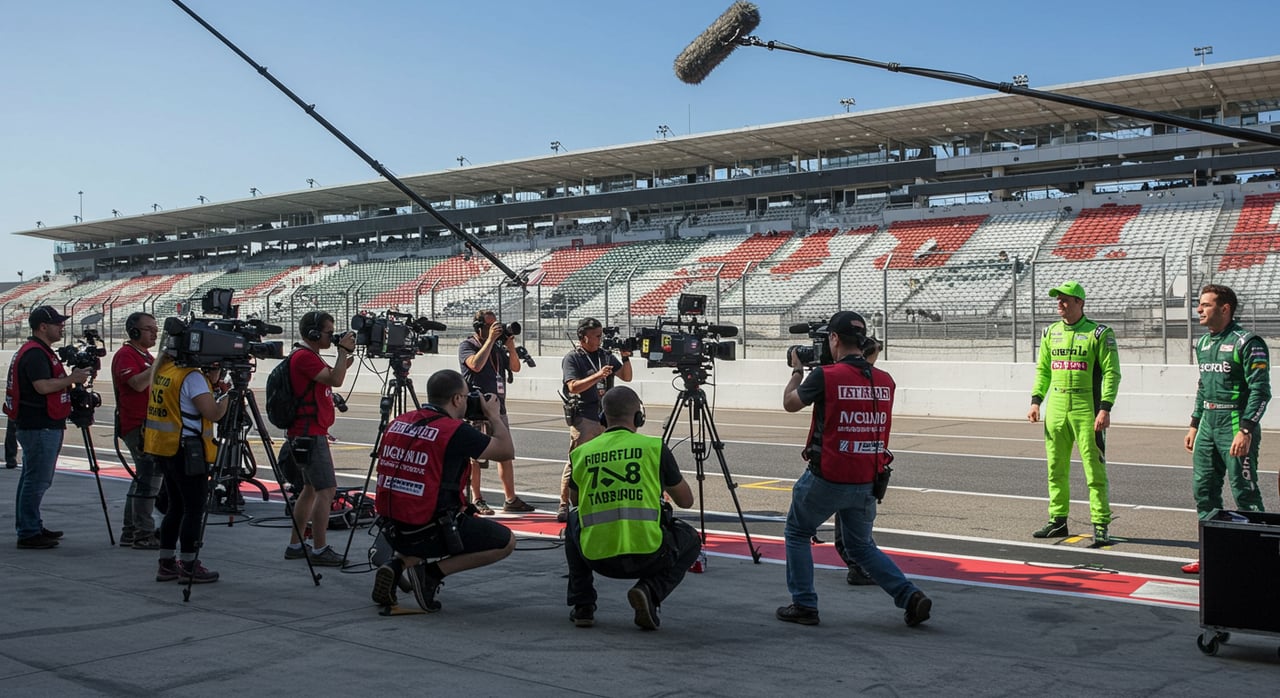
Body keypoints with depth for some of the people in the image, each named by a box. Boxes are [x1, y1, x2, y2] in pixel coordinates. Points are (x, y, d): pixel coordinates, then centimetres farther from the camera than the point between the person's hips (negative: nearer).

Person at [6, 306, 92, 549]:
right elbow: (42, 386, -26)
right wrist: (72, 379, -16)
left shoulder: (42, 351, 18)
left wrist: (72, 378, 11)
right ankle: (29, 534, -2)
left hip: (47, 426, 11)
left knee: (34, 480, 16)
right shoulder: (34, 353, -16)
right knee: (36, 481, -7)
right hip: (38, 427, -11)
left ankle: (31, 528, 24)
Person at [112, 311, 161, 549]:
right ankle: (144, 535, -8)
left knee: (143, 478, 13)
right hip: (137, 427, -10)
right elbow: (138, 383, -25)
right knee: (149, 478, -11)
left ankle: (130, 533, 20)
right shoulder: (125, 355, -10)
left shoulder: (147, 356, 19)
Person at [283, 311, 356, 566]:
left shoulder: (311, 356, 16)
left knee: (311, 488, 15)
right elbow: (335, 380, -24)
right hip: (309, 434, -11)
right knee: (327, 489, -10)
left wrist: (346, 359, 13)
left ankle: (295, 545, 21)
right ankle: (320, 550, -7)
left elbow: (333, 379, 24)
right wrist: (343, 350, -14)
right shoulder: (303, 357, -16)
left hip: (313, 432, 11)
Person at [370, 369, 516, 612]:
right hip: (429, 532, -7)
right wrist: (494, 414, 12)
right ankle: (432, 573, -3)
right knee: (506, 541, 9)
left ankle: (399, 564, 10)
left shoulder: (398, 422, 5)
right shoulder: (455, 431, -14)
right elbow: (507, 451, -3)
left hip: (393, 531, 7)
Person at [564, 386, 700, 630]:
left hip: (597, 558, 3)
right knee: (691, 540, 29)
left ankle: (582, 605, 24)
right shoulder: (655, 447, 1)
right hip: (648, 555, -3)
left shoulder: (580, 453, 8)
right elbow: (686, 501, 13)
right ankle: (649, 590, 1)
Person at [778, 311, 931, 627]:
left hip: (827, 478, -5)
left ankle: (804, 605, 16)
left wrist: (797, 371, 19)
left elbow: (790, 403, 3)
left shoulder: (826, 376, -13)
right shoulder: (885, 381, 2)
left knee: (797, 533, 18)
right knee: (862, 545, 22)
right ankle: (910, 596, 6)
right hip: (867, 482, 5)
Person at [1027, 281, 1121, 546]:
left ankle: (1101, 525, 2)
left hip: (1086, 409, -5)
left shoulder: (1099, 333, -4)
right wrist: (1036, 400, 7)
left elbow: (1112, 373, -7)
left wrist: (1105, 408, -15)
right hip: (1056, 407, 5)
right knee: (1056, 467, 10)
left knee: (1094, 468, -4)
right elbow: (1042, 369, 19)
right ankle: (1058, 521, 19)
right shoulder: (1051, 333, 13)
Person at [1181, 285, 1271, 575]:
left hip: (1236, 425, -8)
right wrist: (1194, 425, 20)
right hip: (1208, 425, 8)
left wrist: (1245, 431, -21)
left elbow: (1260, 391, -15)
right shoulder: (1203, 343, 14)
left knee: (1245, 493, -3)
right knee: (1203, 489, 9)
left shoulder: (1247, 343, -11)